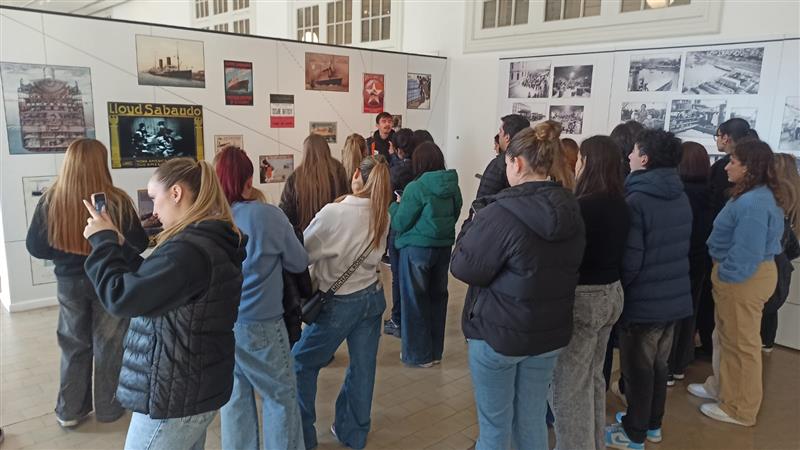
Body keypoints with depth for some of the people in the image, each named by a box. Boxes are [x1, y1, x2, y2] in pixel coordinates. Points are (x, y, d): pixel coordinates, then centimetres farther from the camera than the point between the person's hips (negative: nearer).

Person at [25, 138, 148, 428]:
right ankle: (108, 408, 27)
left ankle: (70, 410, 30)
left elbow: (35, 247, -3)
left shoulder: (50, 201, -11)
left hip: (69, 282, 3)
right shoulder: (116, 201, -19)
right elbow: (139, 245, -10)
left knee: (74, 346, 19)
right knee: (109, 347, 13)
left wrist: (66, 255, 13)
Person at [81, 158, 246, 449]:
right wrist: (115, 244, 7)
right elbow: (149, 281, 15)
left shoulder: (189, 250, -27)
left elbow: (121, 297, -22)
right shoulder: (212, 240, 6)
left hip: (173, 397, -9)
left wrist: (103, 241, -10)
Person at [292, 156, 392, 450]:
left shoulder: (333, 213, -21)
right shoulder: (383, 217, -3)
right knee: (363, 367, 14)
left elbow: (303, 254, -10)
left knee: (301, 363, 12)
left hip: (338, 304, -6)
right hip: (372, 297, 6)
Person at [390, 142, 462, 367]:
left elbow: (399, 224, -9)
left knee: (414, 300, 8)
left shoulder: (416, 188, -16)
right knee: (437, 297, 15)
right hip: (444, 247, 6)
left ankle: (418, 354, 16)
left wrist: (396, 205, 8)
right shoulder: (453, 186, 0)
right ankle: (435, 351, 27)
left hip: (417, 249, -6)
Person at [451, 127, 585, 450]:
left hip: (498, 332, -6)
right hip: (550, 332, 6)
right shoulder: (571, 212, 0)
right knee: (532, 420, 20)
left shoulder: (500, 214, -22)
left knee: (495, 424, 12)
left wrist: (477, 220, -1)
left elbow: (463, 268, -13)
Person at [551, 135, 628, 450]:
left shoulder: (584, 206, -21)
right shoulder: (621, 205, 5)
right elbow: (614, 251, 11)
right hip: (611, 294, 9)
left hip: (583, 297, -9)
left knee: (569, 383, 4)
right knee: (593, 376, 22)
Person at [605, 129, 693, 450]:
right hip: (674, 297, 8)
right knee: (658, 366, 21)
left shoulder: (636, 201, -22)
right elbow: (676, 250, 13)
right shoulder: (681, 197, 5)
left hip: (643, 301, -8)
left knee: (637, 370, 8)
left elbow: (629, 259, -23)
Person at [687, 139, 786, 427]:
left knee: (741, 343, 4)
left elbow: (746, 252, -28)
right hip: (741, 274, 11)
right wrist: (723, 272, 12)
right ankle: (721, 387, 40)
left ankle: (740, 409, 19)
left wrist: (726, 276, -17)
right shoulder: (754, 196, 9)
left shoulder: (753, 203, -26)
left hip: (744, 279, -11)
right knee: (726, 337, 23)